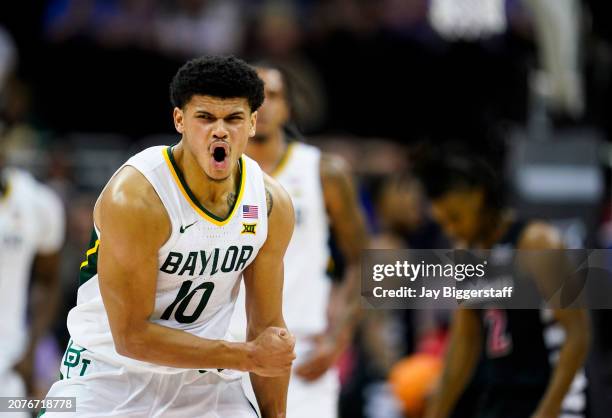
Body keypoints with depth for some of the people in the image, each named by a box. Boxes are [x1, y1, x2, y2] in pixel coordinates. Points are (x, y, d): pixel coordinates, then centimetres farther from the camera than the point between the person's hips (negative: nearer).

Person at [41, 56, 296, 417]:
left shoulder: (272, 204, -7)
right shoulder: (133, 199, -25)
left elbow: (268, 325, 4)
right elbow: (131, 336, -23)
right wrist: (249, 357, -19)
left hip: (205, 377, 5)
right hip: (113, 373, -5)